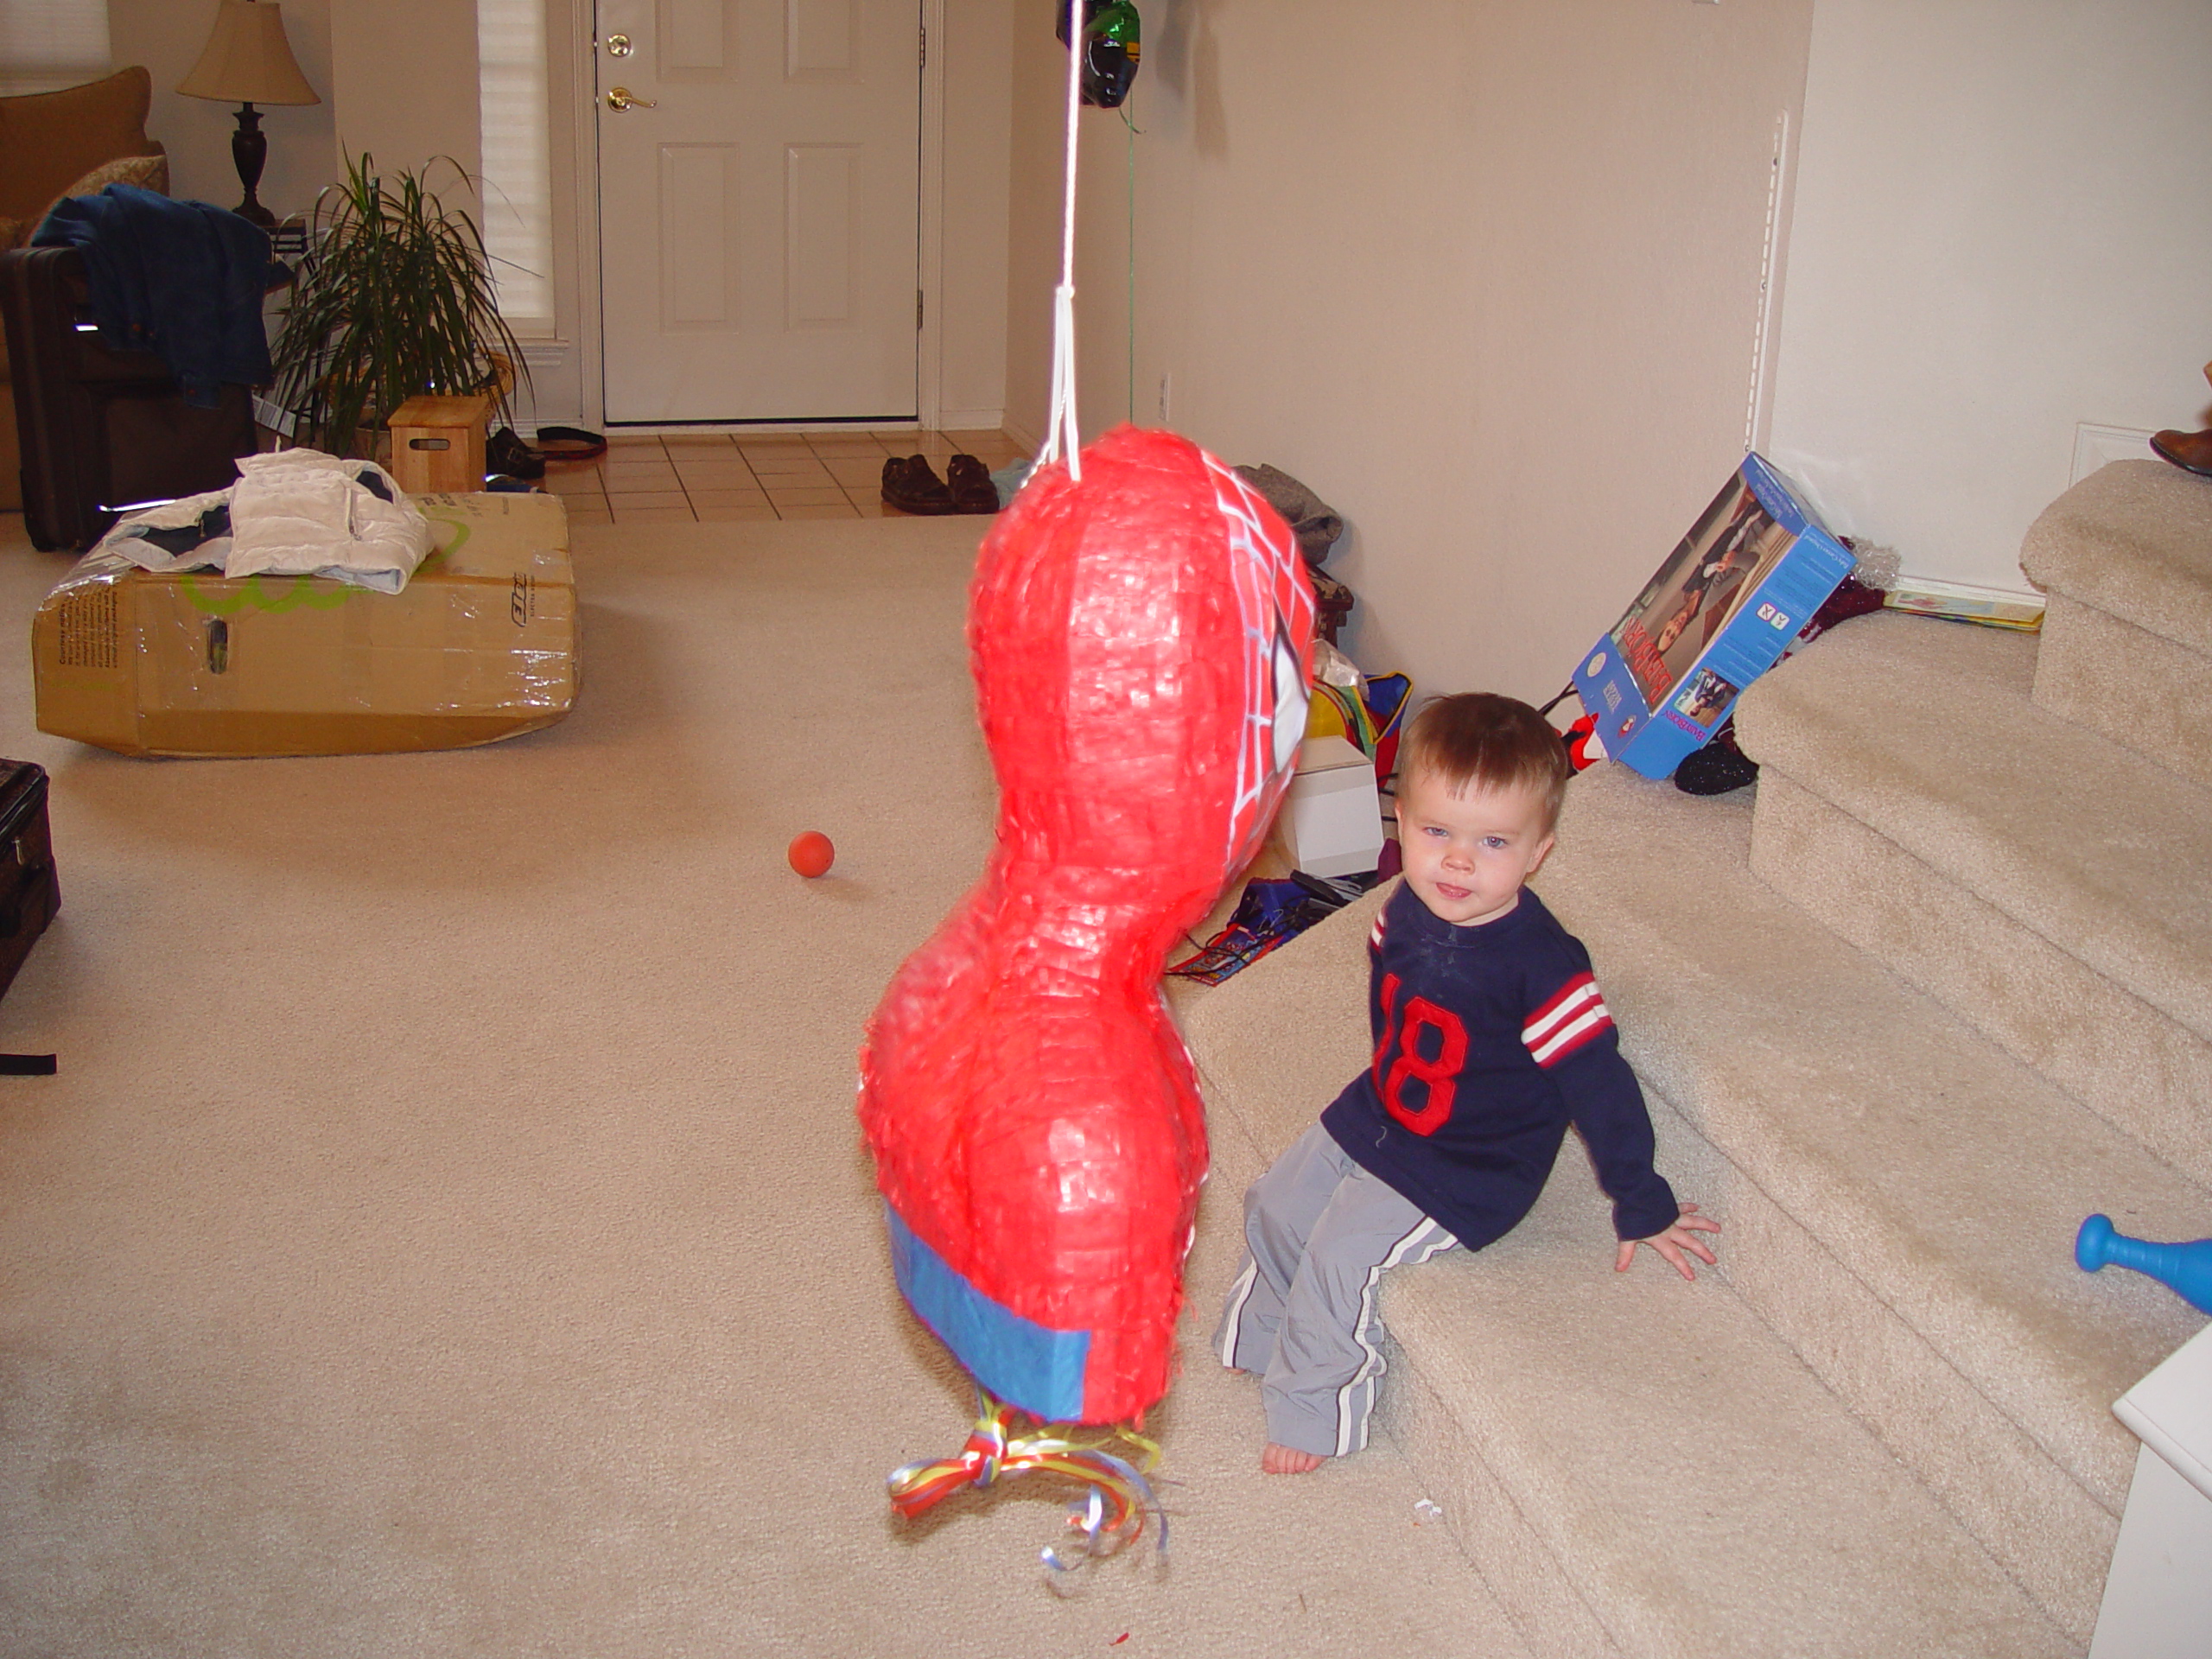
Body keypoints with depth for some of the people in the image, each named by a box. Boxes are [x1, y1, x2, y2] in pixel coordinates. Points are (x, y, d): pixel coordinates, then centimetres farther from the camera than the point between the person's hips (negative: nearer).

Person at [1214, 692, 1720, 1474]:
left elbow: (1598, 1080, -23)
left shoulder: (1539, 964, -31)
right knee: (1276, 1204, 13)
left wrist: (1642, 1205, -15)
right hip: (1375, 1117, 7)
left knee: (1341, 1254, -15)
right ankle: (1262, 1339, 39)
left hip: (1464, 1171, -7)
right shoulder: (1406, 910, -10)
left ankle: (1311, 1412, 8)